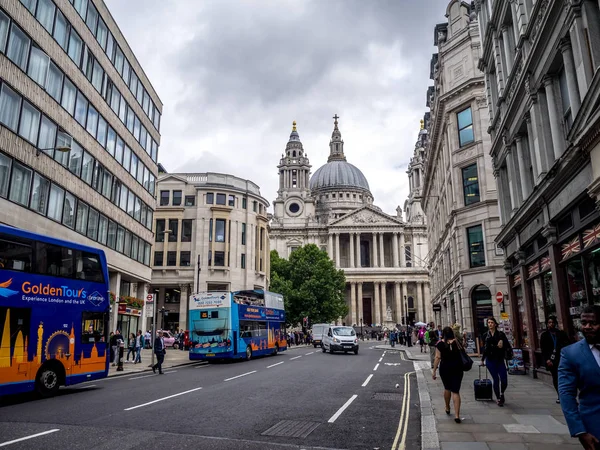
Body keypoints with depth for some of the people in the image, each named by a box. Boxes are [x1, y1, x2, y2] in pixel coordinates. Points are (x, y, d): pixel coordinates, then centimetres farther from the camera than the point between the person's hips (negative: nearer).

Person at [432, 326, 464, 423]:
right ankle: (457, 415, -8)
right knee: (455, 391, 0)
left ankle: (447, 408, 39)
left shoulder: (440, 343, -6)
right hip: (457, 367, 0)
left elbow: (437, 358, -8)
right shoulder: (456, 342, -4)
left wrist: (434, 371, -4)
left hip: (444, 368, 0)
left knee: (447, 388, 22)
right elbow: (461, 350, 16)